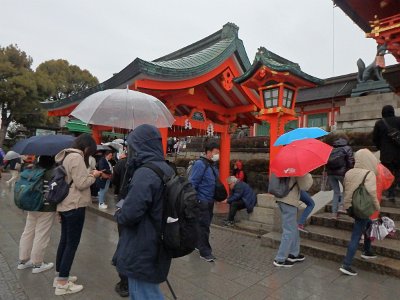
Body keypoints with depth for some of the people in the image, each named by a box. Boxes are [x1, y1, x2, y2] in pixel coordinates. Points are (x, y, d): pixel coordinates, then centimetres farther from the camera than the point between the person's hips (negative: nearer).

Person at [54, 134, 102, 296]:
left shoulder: (66, 156, 13)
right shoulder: (76, 157, -18)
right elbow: (81, 184, -20)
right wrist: (93, 176, -7)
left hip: (65, 204, 10)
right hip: (74, 206, -10)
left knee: (64, 240, 17)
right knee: (72, 243, 0)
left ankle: (60, 277, 29)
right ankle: (62, 284, 9)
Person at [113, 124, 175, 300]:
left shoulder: (144, 174, -25)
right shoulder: (167, 170, 3)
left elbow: (128, 215, -27)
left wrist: (118, 214, -4)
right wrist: (124, 210, 11)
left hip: (142, 251, -8)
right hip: (157, 246, 8)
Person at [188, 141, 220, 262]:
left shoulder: (212, 165, 11)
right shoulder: (200, 164, -17)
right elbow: (192, 183, -19)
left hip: (209, 201, 9)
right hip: (201, 201, -9)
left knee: (204, 225, 18)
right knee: (203, 226, -1)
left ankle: (197, 244, 35)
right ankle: (205, 252, 11)